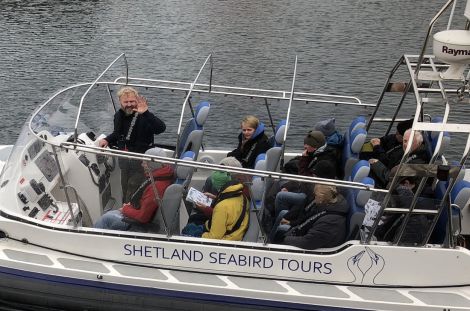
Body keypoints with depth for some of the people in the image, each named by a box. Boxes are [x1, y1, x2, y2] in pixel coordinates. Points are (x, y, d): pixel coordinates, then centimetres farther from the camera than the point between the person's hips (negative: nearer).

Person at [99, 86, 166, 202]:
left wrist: (146, 113, -48)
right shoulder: (118, 115, 4)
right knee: (125, 190, 20)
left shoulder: (144, 117, -20)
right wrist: (107, 140, 5)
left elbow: (161, 128, -39)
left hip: (140, 160, -7)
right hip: (123, 160, 7)